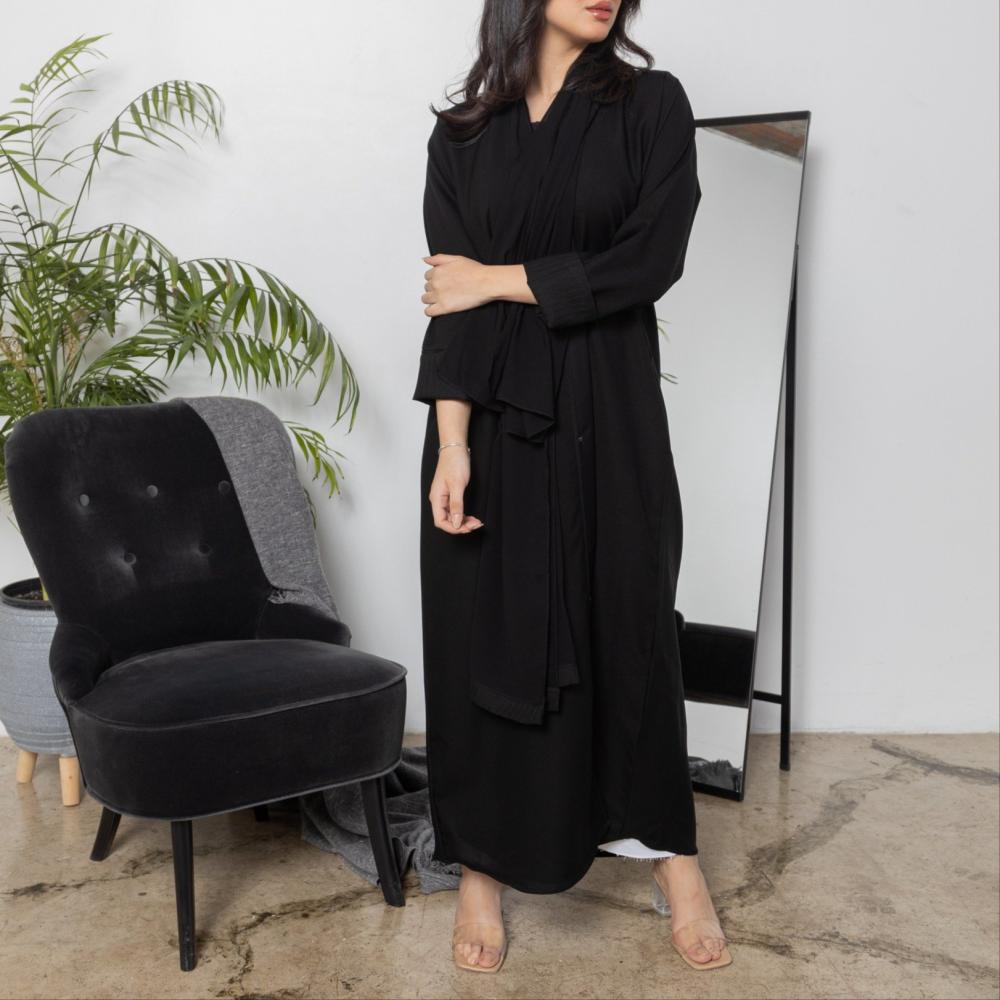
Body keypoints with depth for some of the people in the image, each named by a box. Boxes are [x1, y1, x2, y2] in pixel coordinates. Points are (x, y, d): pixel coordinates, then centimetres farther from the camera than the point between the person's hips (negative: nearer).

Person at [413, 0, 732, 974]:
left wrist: (502, 280, -6)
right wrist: (451, 447, -13)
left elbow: (648, 263, -10)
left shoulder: (652, 104, 3)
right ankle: (482, 870, 18)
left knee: (627, 624, 6)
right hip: (491, 416, 1)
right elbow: (449, 298, -3)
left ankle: (671, 856, 24)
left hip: (607, 415, -1)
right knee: (481, 636, 3)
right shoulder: (461, 133, 6)